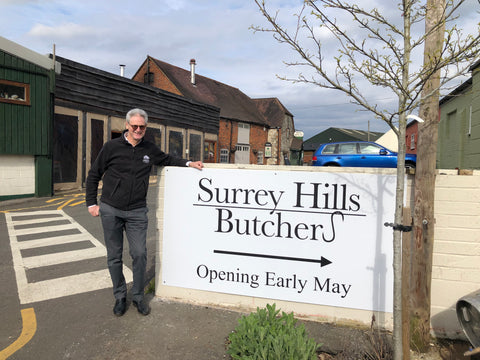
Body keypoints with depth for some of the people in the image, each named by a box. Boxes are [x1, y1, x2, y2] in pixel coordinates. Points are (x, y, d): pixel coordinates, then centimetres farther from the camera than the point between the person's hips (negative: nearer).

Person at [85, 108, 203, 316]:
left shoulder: (150, 150, 6)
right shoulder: (112, 147, -1)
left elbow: (167, 160, 25)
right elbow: (93, 176, 6)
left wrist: (188, 163, 10)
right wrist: (91, 203, 2)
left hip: (137, 212, 1)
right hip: (110, 210, -1)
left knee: (140, 254, -2)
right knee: (114, 256, 7)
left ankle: (138, 296, 18)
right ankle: (120, 297, 25)